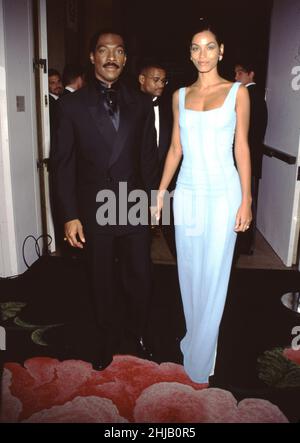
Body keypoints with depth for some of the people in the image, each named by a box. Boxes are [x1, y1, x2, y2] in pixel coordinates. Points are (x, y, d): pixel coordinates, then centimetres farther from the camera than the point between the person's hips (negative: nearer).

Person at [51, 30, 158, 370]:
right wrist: (70, 215, -8)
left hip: (135, 210, 1)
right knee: (102, 283, 14)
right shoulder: (73, 104, -1)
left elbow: (148, 159, 7)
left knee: (139, 280, 10)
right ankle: (106, 341, 37)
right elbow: (63, 163, -3)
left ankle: (137, 336, 36)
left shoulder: (140, 104, 4)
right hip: (94, 212, -1)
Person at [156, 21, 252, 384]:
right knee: (189, 270, 12)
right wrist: (160, 192, 8)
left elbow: (242, 148, -1)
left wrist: (246, 200, -6)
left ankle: (199, 357, 21)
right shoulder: (180, 95, 9)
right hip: (187, 192, 4)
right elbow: (175, 149, 11)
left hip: (223, 193, -3)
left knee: (213, 275, 3)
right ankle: (195, 335, 35)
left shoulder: (237, 92, 0)